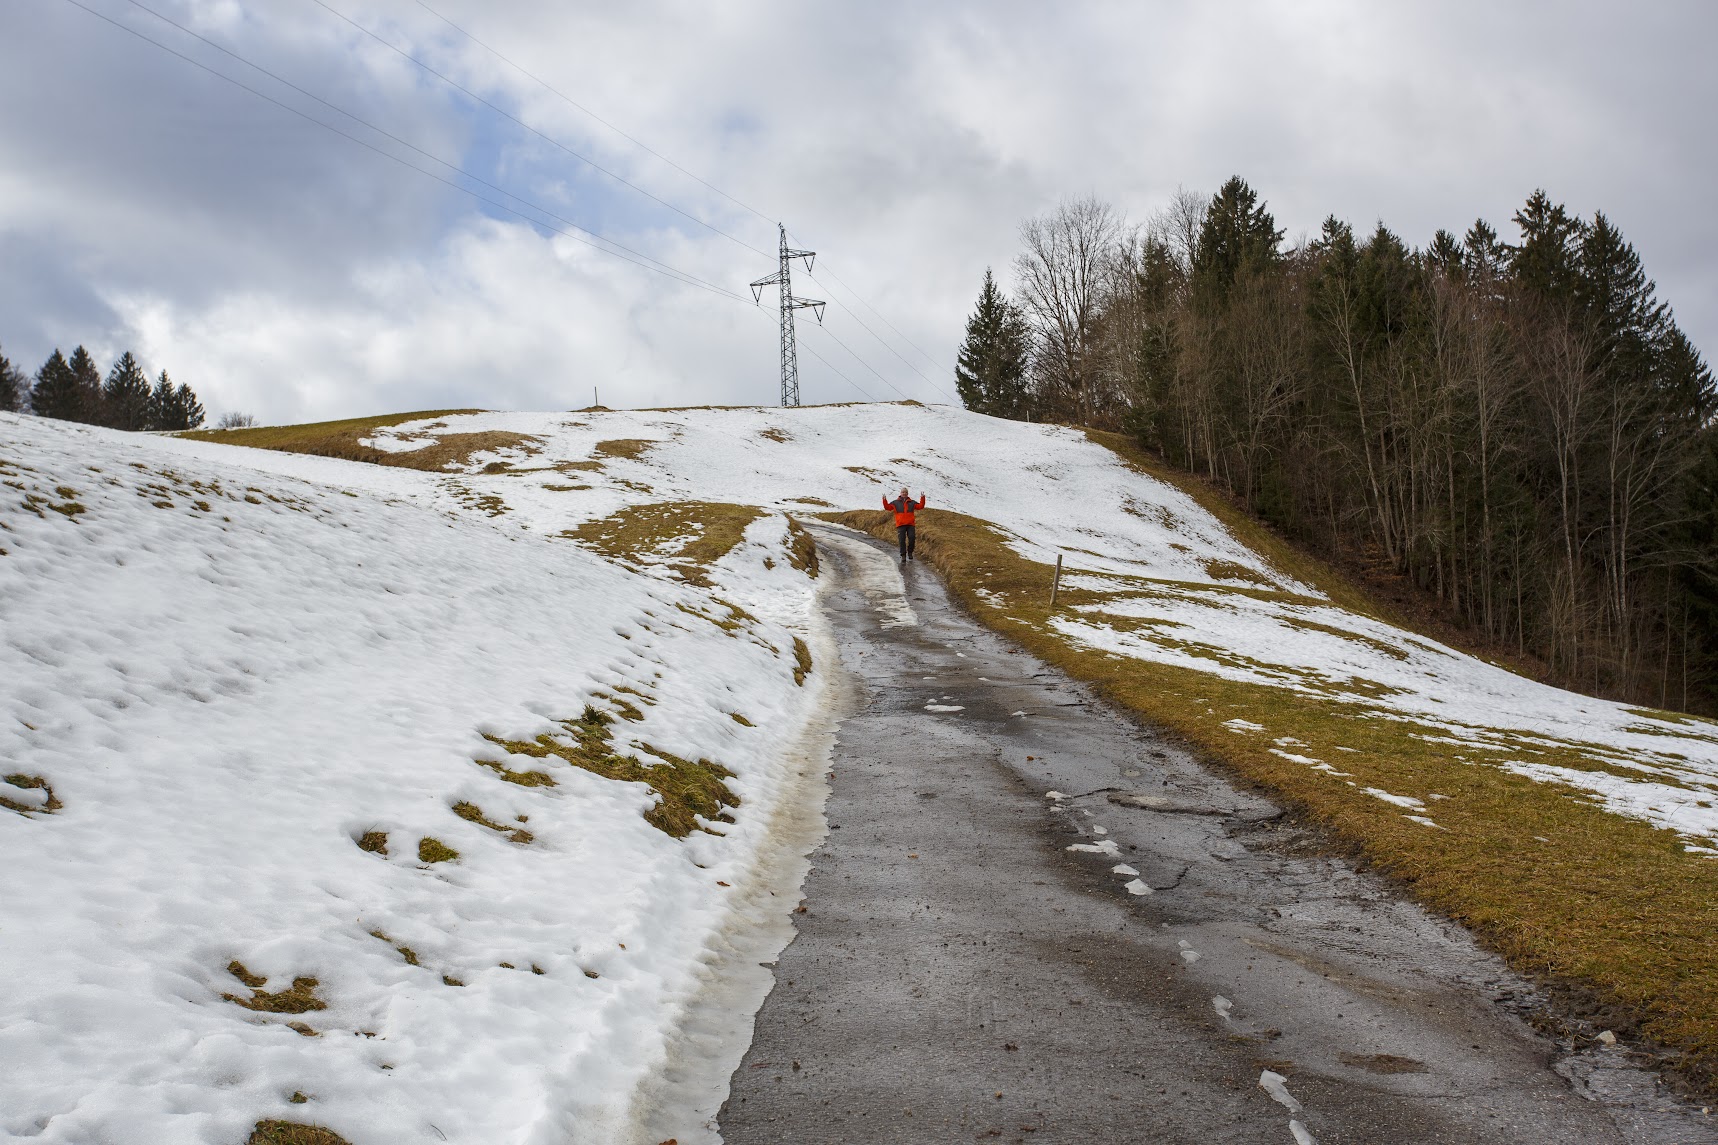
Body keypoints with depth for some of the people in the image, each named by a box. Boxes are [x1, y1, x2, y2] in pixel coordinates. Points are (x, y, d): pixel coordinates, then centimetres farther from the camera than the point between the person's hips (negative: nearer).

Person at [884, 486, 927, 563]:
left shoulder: (912, 502, 15)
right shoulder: (896, 503, 11)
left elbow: (920, 506, 10)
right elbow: (888, 507, 6)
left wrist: (922, 498, -2)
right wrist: (885, 500, -9)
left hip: (910, 525, 1)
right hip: (900, 525, -1)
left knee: (912, 538, -11)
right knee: (902, 540, -6)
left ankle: (910, 552, 12)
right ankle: (903, 556, -1)